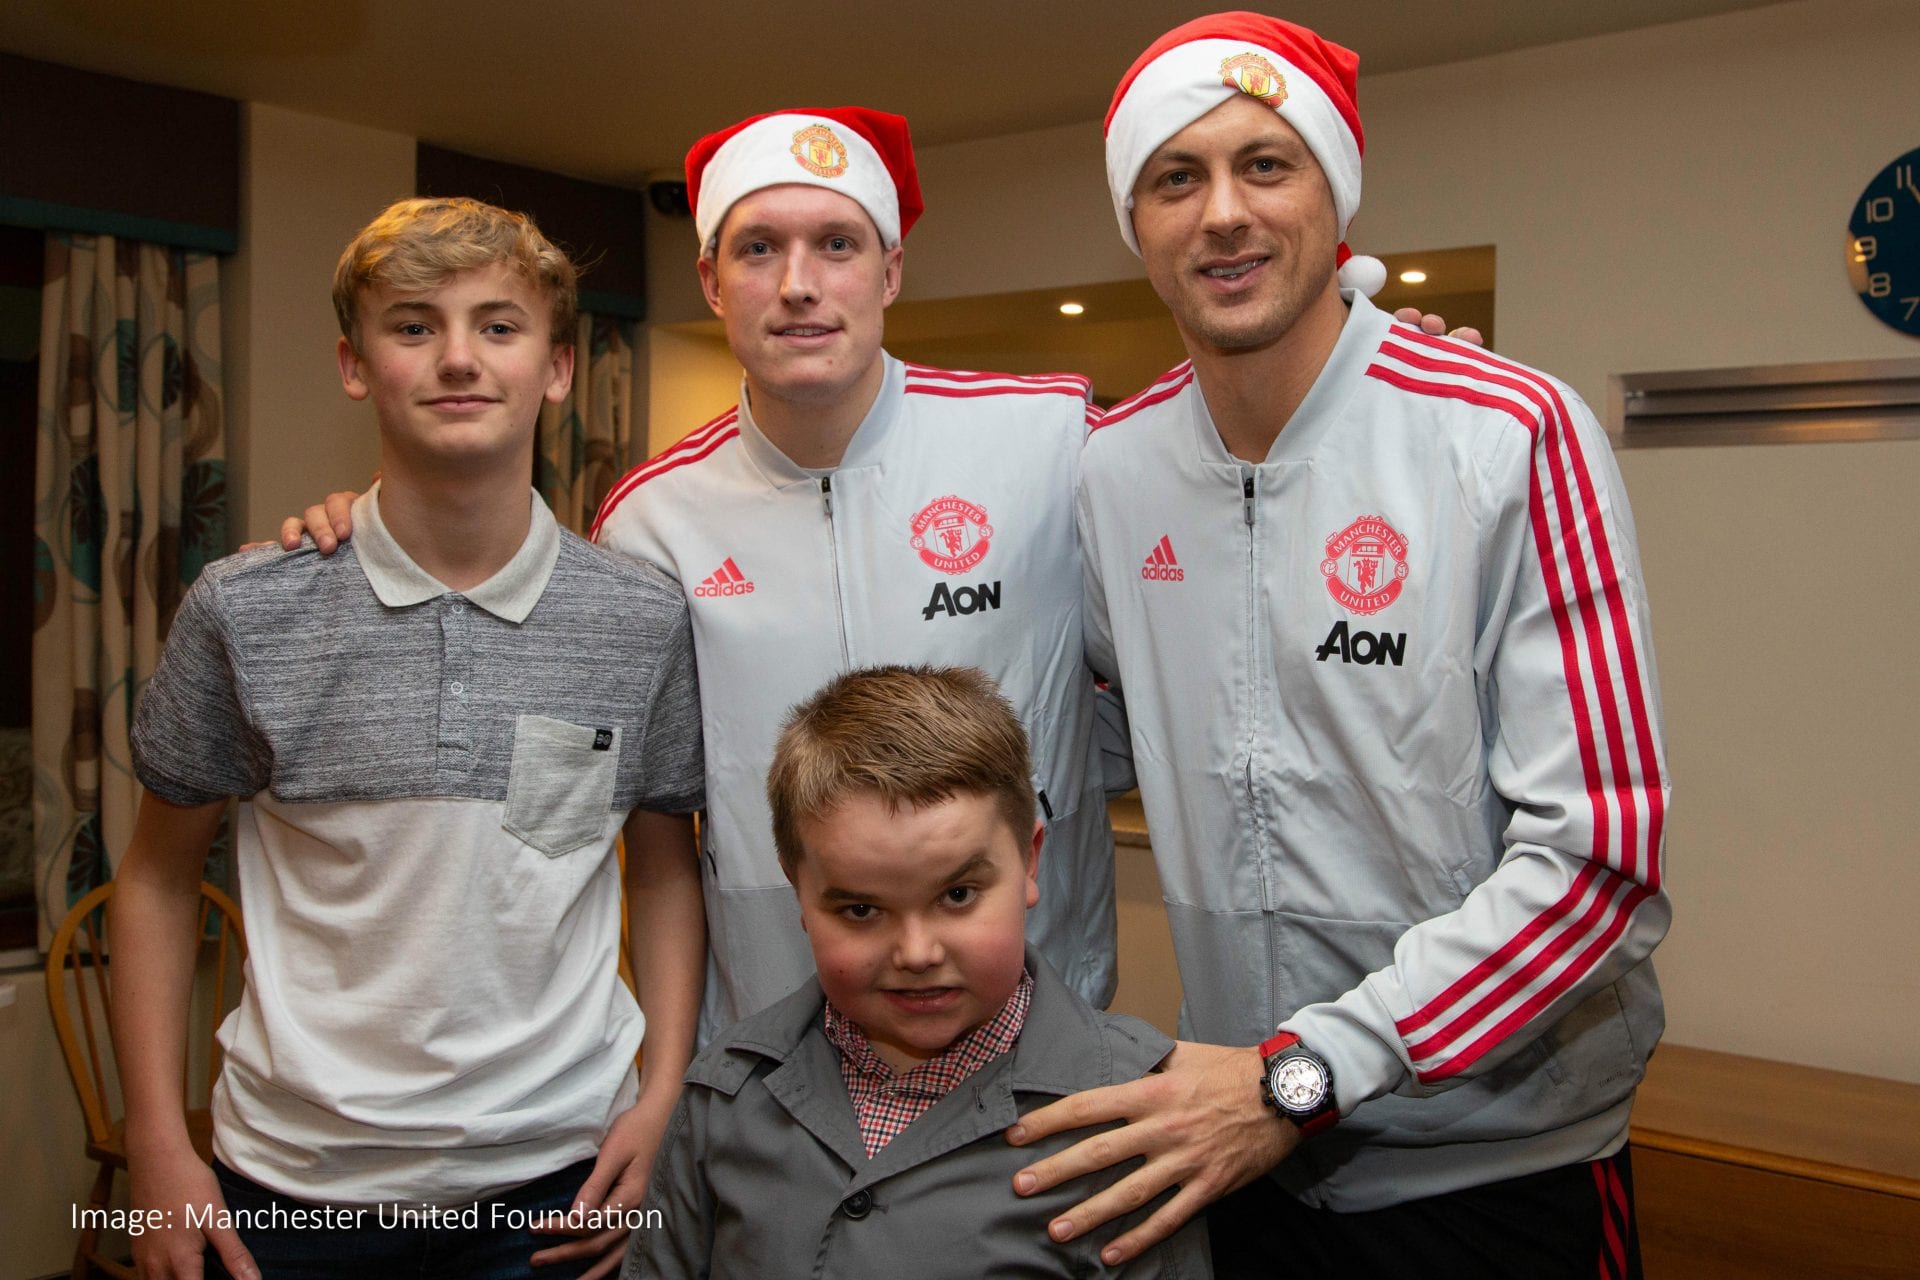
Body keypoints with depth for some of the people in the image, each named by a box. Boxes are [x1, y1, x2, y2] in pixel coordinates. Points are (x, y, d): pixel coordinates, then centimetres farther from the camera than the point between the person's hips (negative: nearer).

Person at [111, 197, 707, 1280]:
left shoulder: (645, 619, -5)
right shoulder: (245, 612, -7)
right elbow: (161, 873, 4)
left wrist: (663, 1095, -4)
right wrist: (159, 1147, -1)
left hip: (556, 1180, 0)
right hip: (294, 1181, 0)